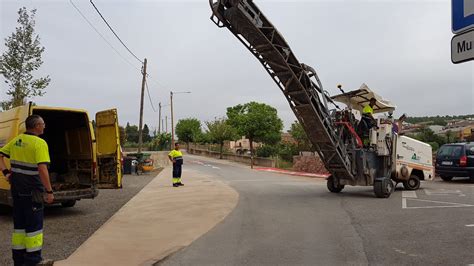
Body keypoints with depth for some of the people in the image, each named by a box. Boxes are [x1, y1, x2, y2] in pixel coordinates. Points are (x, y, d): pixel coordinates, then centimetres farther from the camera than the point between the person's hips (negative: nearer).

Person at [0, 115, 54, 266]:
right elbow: (42, 169, -24)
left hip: (17, 189, 7)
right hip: (32, 191, -7)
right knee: (34, 225, 3)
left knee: (19, 223, 16)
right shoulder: (39, 143, -16)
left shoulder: (16, 140, 7)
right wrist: (49, 191, -20)